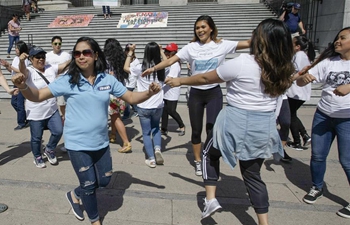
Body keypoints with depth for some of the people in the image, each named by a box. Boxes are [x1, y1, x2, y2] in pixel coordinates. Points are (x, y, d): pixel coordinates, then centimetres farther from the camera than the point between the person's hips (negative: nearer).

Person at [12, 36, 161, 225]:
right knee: (89, 185, 11)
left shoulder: (108, 80, -4)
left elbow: (131, 98, 1)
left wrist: (149, 93, -17)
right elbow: (38, 96, -11)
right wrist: (23, 86, -33)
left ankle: (75, 195, 46)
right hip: (78, 144, -3)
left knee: (104, 181, 17)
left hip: (101, 142, 4)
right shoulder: (68, 81, -11)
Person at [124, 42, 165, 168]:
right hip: (158, 106, 3)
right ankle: (157, 149, 4)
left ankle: (151, 159, 12)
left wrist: (130, 52, 13)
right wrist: (161, 52, 27)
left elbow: (126, 68, 8)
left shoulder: (141, 68, -12)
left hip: (143, 106, -3)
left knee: (146, 133, 11)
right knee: (156, 128, 26)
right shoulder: (162, 68, -4)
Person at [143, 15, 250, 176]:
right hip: (196, 93, 1)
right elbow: (170, 61, -5)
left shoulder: (222, 45, -2)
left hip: (214, 92, -1)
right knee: (196, 130, 8)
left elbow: (248, 43, -7)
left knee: (212, 129, -9)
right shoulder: (191, 47, -1)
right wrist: (153, 68, -14)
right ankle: (198, 162, 27)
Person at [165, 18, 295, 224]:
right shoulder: (283, 70, 1)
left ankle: (211, 199, 16)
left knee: (210, 153, 23)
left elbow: (205, 78, -5)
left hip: (236, 122, -5)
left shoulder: (241, 63, -15)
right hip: (265, 127, 5)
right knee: (253, 174, 19)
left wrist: (179, 81, 9)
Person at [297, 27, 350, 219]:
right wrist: (304, 77, -25)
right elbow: (299, 82, -3)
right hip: (323, 116, 3)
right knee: (317, 155, 11)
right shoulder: (327, 62, 1)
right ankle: (317, 188, 33)